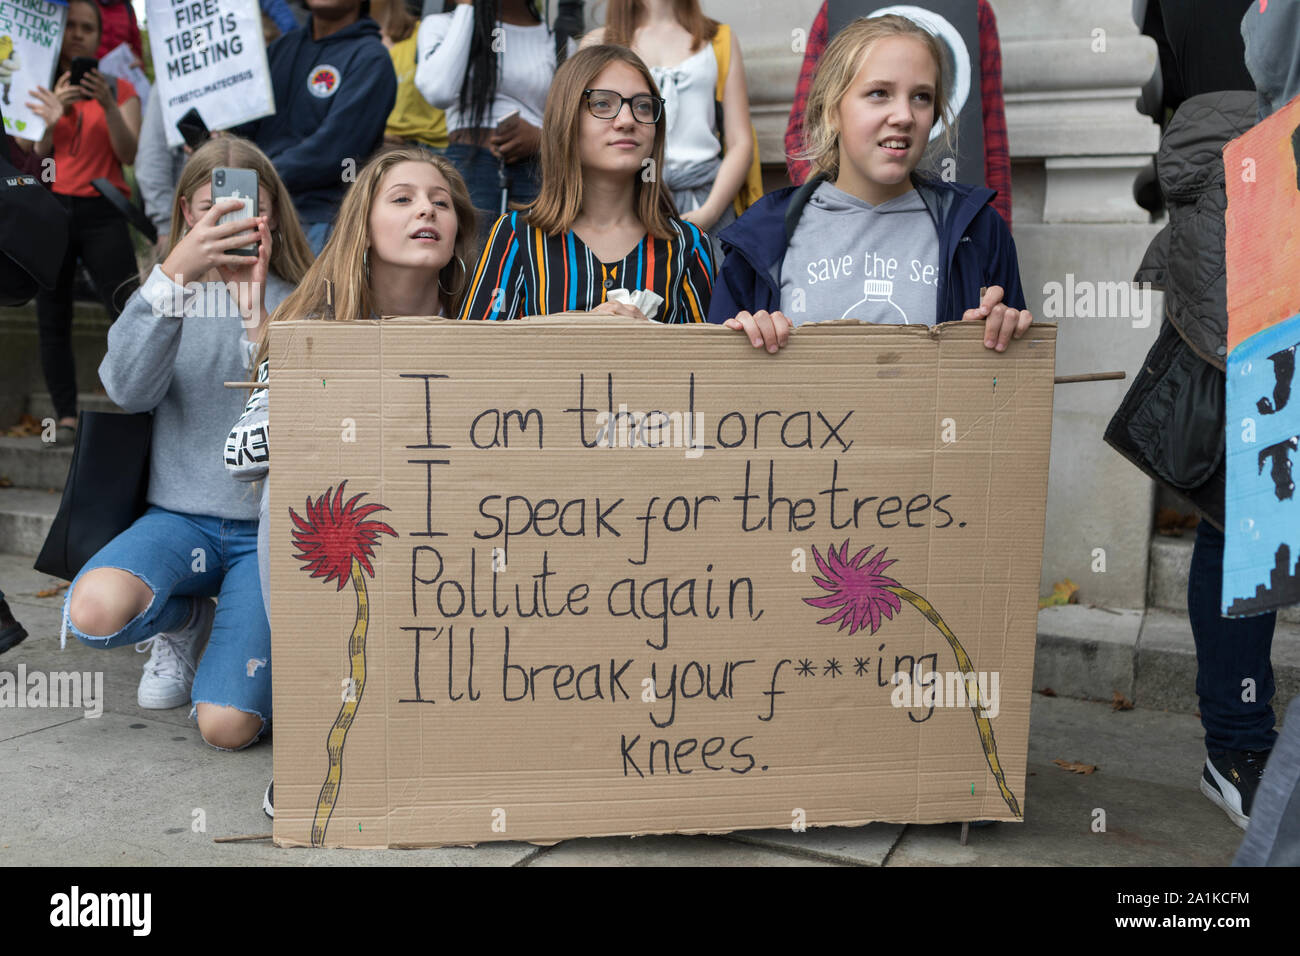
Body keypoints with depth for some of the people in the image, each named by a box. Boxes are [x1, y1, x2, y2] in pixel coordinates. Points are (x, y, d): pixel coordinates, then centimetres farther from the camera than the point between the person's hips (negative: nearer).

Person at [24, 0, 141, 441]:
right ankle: (66, 417, 4)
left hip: (102, 214, -1)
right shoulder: (41, 90, 12)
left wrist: (108, 106, -15)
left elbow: (128, 153, -2)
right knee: (53, 322, 0)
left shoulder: (120, 90, 11)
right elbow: (31, 159, 3)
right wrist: (52, 118, -13)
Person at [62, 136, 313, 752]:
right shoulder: (169, 295, 6)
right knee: (94, 611, -31)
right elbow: (128, 390, -15)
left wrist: (257, 317, -26)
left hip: (272, 523, -2)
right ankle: (187, 620, 6)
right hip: (180, 516, 2)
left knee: (227, 726, -19)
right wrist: (174, 273, -26)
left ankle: (234, 634, 17)